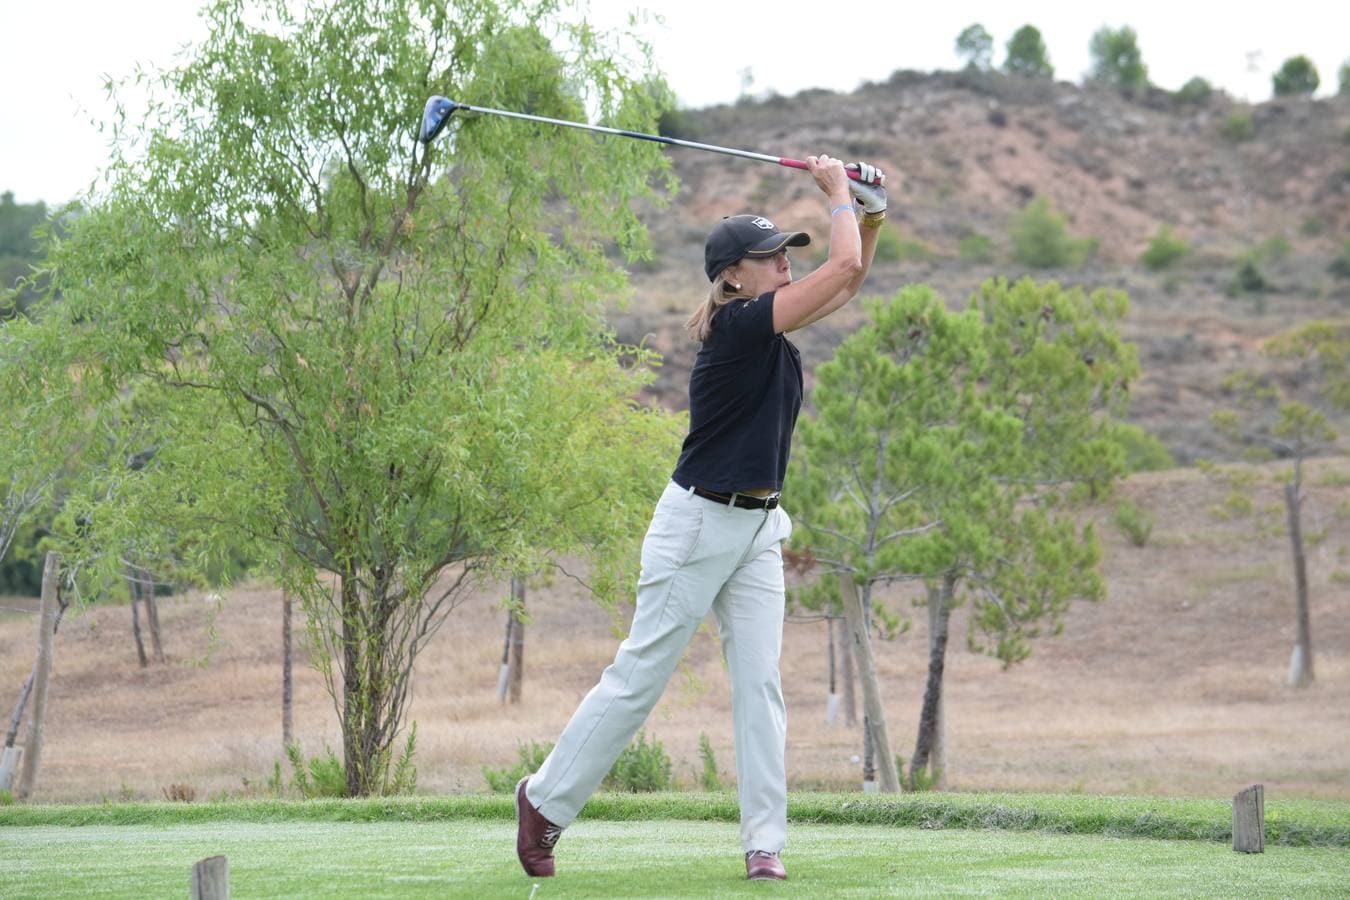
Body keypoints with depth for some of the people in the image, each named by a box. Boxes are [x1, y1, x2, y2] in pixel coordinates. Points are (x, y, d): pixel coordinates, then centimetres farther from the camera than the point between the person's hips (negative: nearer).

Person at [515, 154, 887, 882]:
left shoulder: (769, 329, 7)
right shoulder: (739, 327, -18)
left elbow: (847, 282, 18)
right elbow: (843, 268, -21)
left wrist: (872, 212, 3)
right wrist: (837, 192, -8)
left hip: (757, 530, 8)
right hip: (698, 523, -8)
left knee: (759, 682, -1)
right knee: (640, 677, -1)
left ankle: (764, 844, -1)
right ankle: (546, 798, 14)